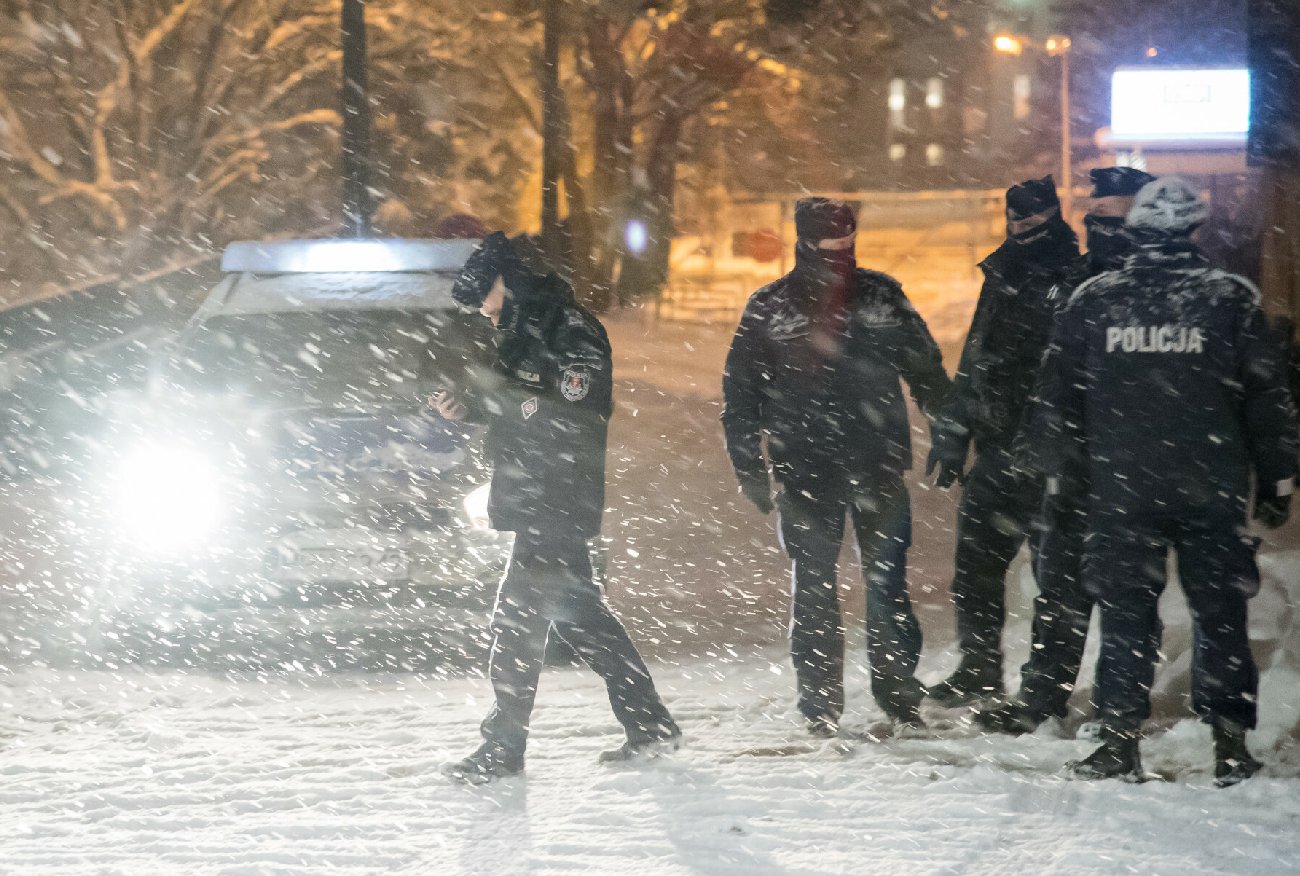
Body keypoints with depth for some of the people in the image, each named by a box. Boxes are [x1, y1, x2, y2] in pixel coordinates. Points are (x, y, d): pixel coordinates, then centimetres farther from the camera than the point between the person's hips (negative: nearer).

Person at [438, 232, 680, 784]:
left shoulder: (573, 332, -14)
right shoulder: (522, 331, 16)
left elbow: (570, 419, -23)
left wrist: (494, 394, -25)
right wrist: (469, 405, 5)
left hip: (557, 504, -10)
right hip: (536, 504, 10)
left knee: (518, 617, -9)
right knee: (578, 613, 13)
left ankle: (502, 747, -7)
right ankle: (649, 724, 19)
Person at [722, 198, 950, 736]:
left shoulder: (881, 296, 5)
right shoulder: (769, 308, 2)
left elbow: (925, 368, 14)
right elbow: (741, 392, 6)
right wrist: (749, 468, 1)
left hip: (879, 467, 1)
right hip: (806, 470, -1)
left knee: (887, 585, 1)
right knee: (814, 589, 3)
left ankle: (899, 692, 10)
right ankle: (820, 703, 10)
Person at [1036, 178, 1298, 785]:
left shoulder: (1092, 300, 3)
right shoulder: (1231, 299, -1)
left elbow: (1060, 394, 9)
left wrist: (1064, 471, 19)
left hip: (1119, 490, 1)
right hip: (1212, 490, -1)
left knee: (1125, 613, 6)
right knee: (1219, 612, 7)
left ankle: (1120, 740, 1)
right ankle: (1229, 742, 5)